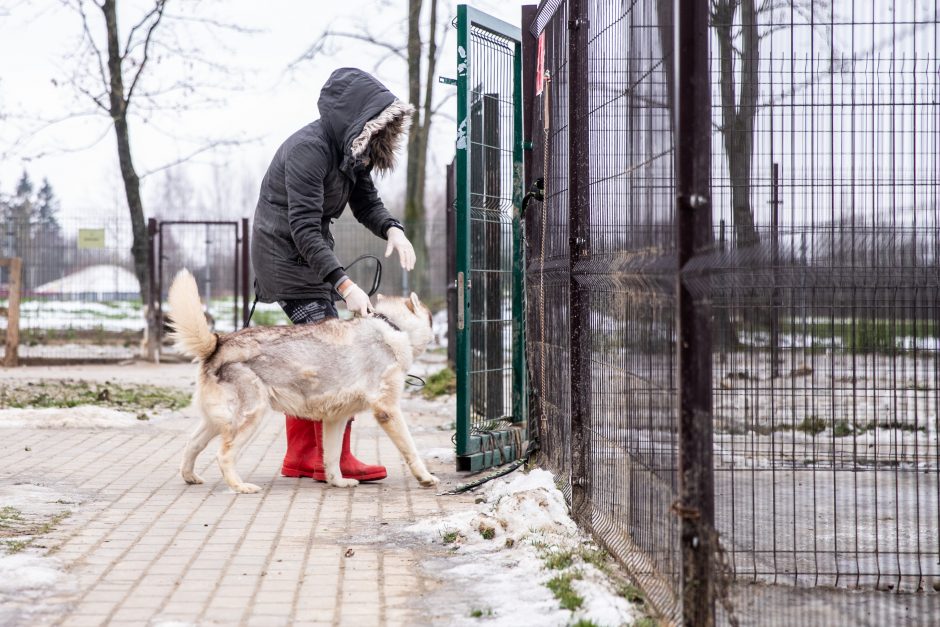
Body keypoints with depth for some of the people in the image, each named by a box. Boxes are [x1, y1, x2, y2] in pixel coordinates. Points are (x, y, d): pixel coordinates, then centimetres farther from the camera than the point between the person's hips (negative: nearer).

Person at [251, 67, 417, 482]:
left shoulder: (351, 149, 2)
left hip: (311, 251, 10)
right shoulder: (309, 149, -26)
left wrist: (392, 229, -17)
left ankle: (301, 458, 18)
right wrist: (344, 285, -37)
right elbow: (304, 228, -31)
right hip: (285, 251, -10)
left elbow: (367, 203, 7)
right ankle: (334, 461, -11)